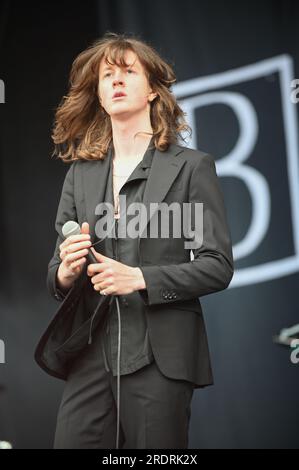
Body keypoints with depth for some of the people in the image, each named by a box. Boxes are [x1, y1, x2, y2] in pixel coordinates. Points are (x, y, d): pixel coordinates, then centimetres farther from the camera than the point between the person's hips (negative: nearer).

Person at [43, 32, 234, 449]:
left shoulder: (192, 166, 3)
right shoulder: (80, 173, 14)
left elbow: (218, 265, -3)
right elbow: (56, 274, 16)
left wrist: (140, 278, -15)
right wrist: (64, 272, -8)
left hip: (160, 357, -3)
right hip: (92, 356, 3)